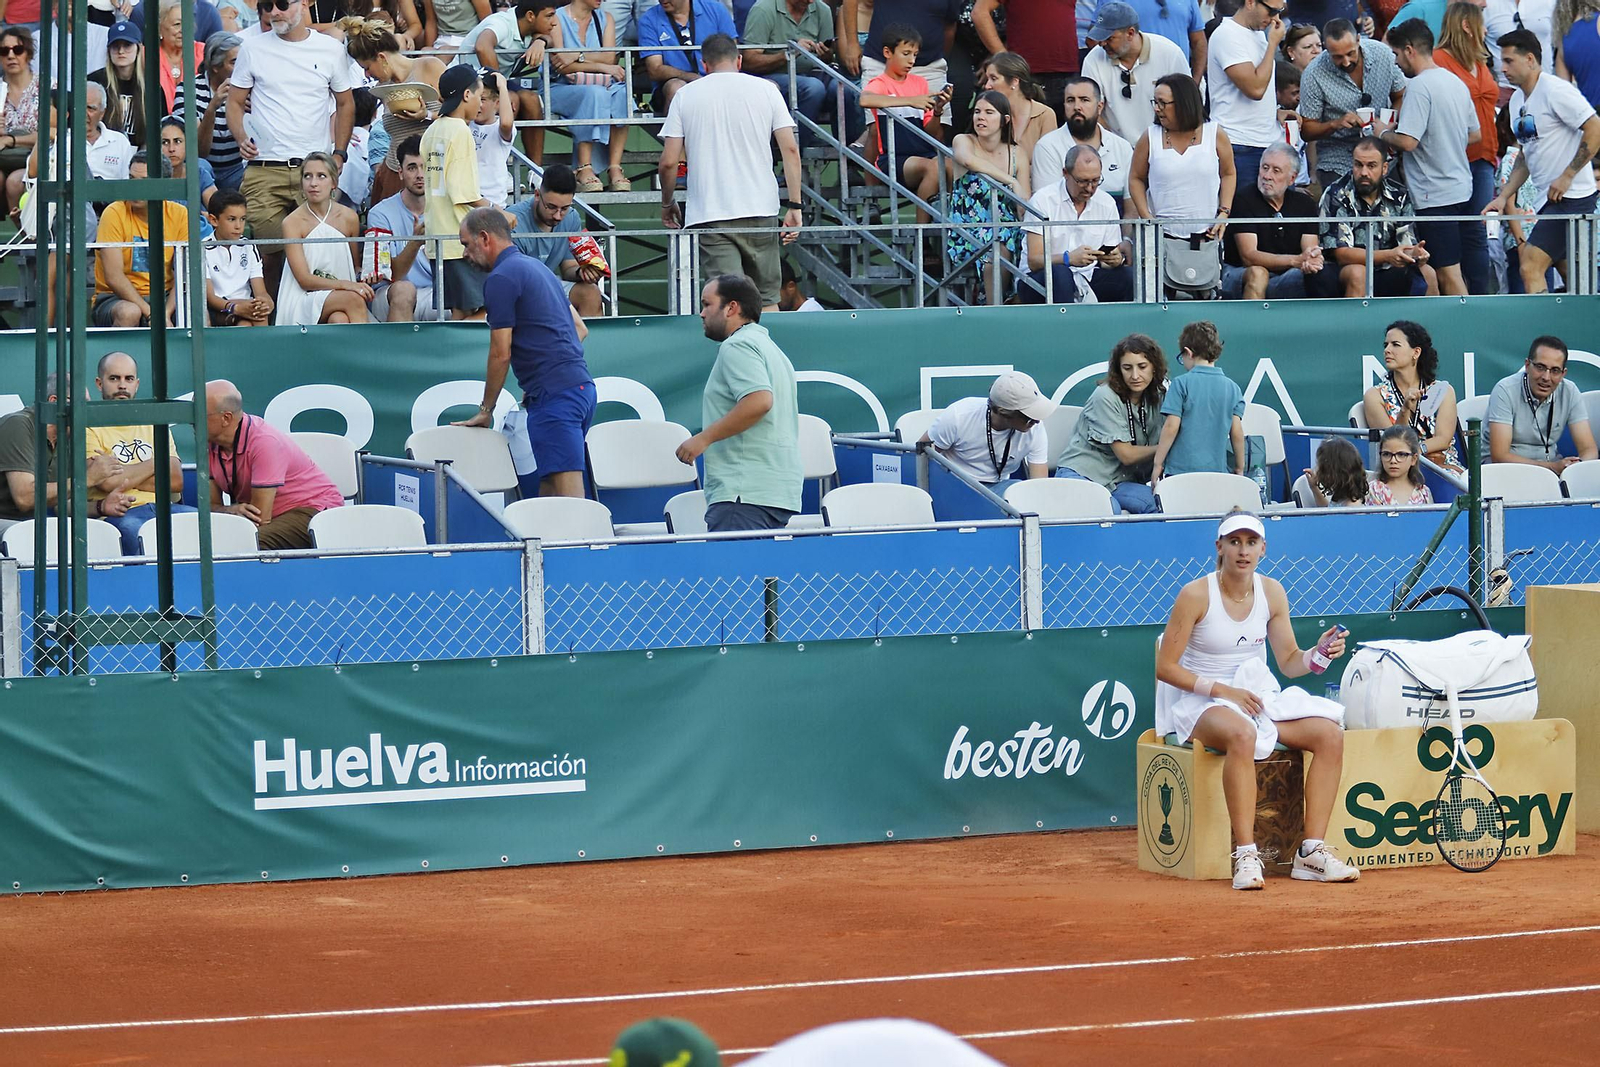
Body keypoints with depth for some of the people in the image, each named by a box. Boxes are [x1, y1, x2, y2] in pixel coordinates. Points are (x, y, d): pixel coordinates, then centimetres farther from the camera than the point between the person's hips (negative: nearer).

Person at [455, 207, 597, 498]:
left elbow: (501, 354, -7)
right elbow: (579, 328, 26)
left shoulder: (500, 278, -7)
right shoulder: (535, 266, 22)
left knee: (566, 491, -16)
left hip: (554, 395, -10)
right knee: (547, 491, 10)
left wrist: (485, 410, 4)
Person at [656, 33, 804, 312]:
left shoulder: (685, 95, 4)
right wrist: (794, 205, 2)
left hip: (709, 215, -1)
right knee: (766, 300, 11)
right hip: (761, 211, 1)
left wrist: (667, 204, 17)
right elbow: (790, 149, 0)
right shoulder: (767, 90, 6)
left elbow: (668, 162, 1)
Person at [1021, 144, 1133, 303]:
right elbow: (1034, 262, -14)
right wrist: (1068, 258, -33)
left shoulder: (1107, 203, 6)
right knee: (1060, 274, -37)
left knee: (1129, 276, -22)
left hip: (1087, 280, 4)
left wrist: (1116, 259, -20)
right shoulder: (1043, 200, -8)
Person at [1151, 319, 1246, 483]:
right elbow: (1237, 432, 7)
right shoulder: (1232, 388, 6)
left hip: (1181, 469, -3)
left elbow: (1171, 427, -7)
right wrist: (1239, 468, 17)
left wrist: (1158, 464, 1)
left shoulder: (1181, 384, -5)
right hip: (1217, 469, 3)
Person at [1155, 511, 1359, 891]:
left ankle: (1312, 852, -17)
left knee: (1330, 733, -17)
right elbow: (1166, 667, -10)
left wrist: (1317, 654, -13)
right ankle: (1245, 855, -40)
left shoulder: (1271, 593, 3)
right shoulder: (1196, 595, -12)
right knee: (1241, 734, -40)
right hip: (1201, 703, -6)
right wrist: (1222, 690, -19)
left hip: (1258, 697, 6)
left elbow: (1288, 662, 9)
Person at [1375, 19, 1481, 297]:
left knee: (1448, 273, -7)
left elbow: (1407, 142, -22)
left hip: (1435, 195, -9)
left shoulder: (1419, 86, -15)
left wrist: (1383, 132, -2)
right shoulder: (1455, 82, 13)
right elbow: (1475, 135, 20)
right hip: (1461, 188, 9)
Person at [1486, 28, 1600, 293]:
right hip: (1547, 201, 9)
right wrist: (1504, 196, 13)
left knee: (1531, 267, -17)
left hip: (1571, 198, -9)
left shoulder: (1555, 90, -13)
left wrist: (1566, 177, -18)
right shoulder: (1517, 100, 15)